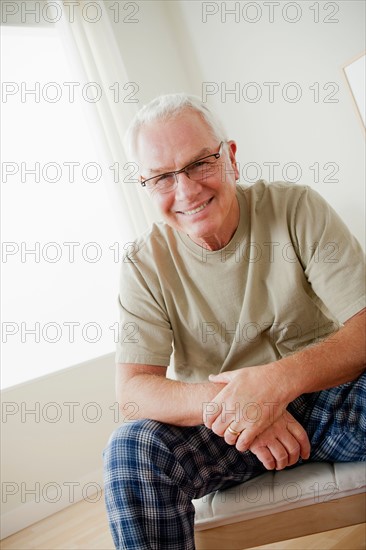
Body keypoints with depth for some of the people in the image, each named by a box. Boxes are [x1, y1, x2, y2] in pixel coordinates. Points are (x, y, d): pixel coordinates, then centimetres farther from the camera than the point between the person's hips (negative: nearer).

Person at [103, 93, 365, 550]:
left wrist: (279, 380, -34)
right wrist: (227, 404, -32)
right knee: (128, 448, -26)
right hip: (219, 425, 1)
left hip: (325, 397, 0)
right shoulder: (145, 265, -7)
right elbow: (132, 388, -13)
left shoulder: (296, 208, -9)